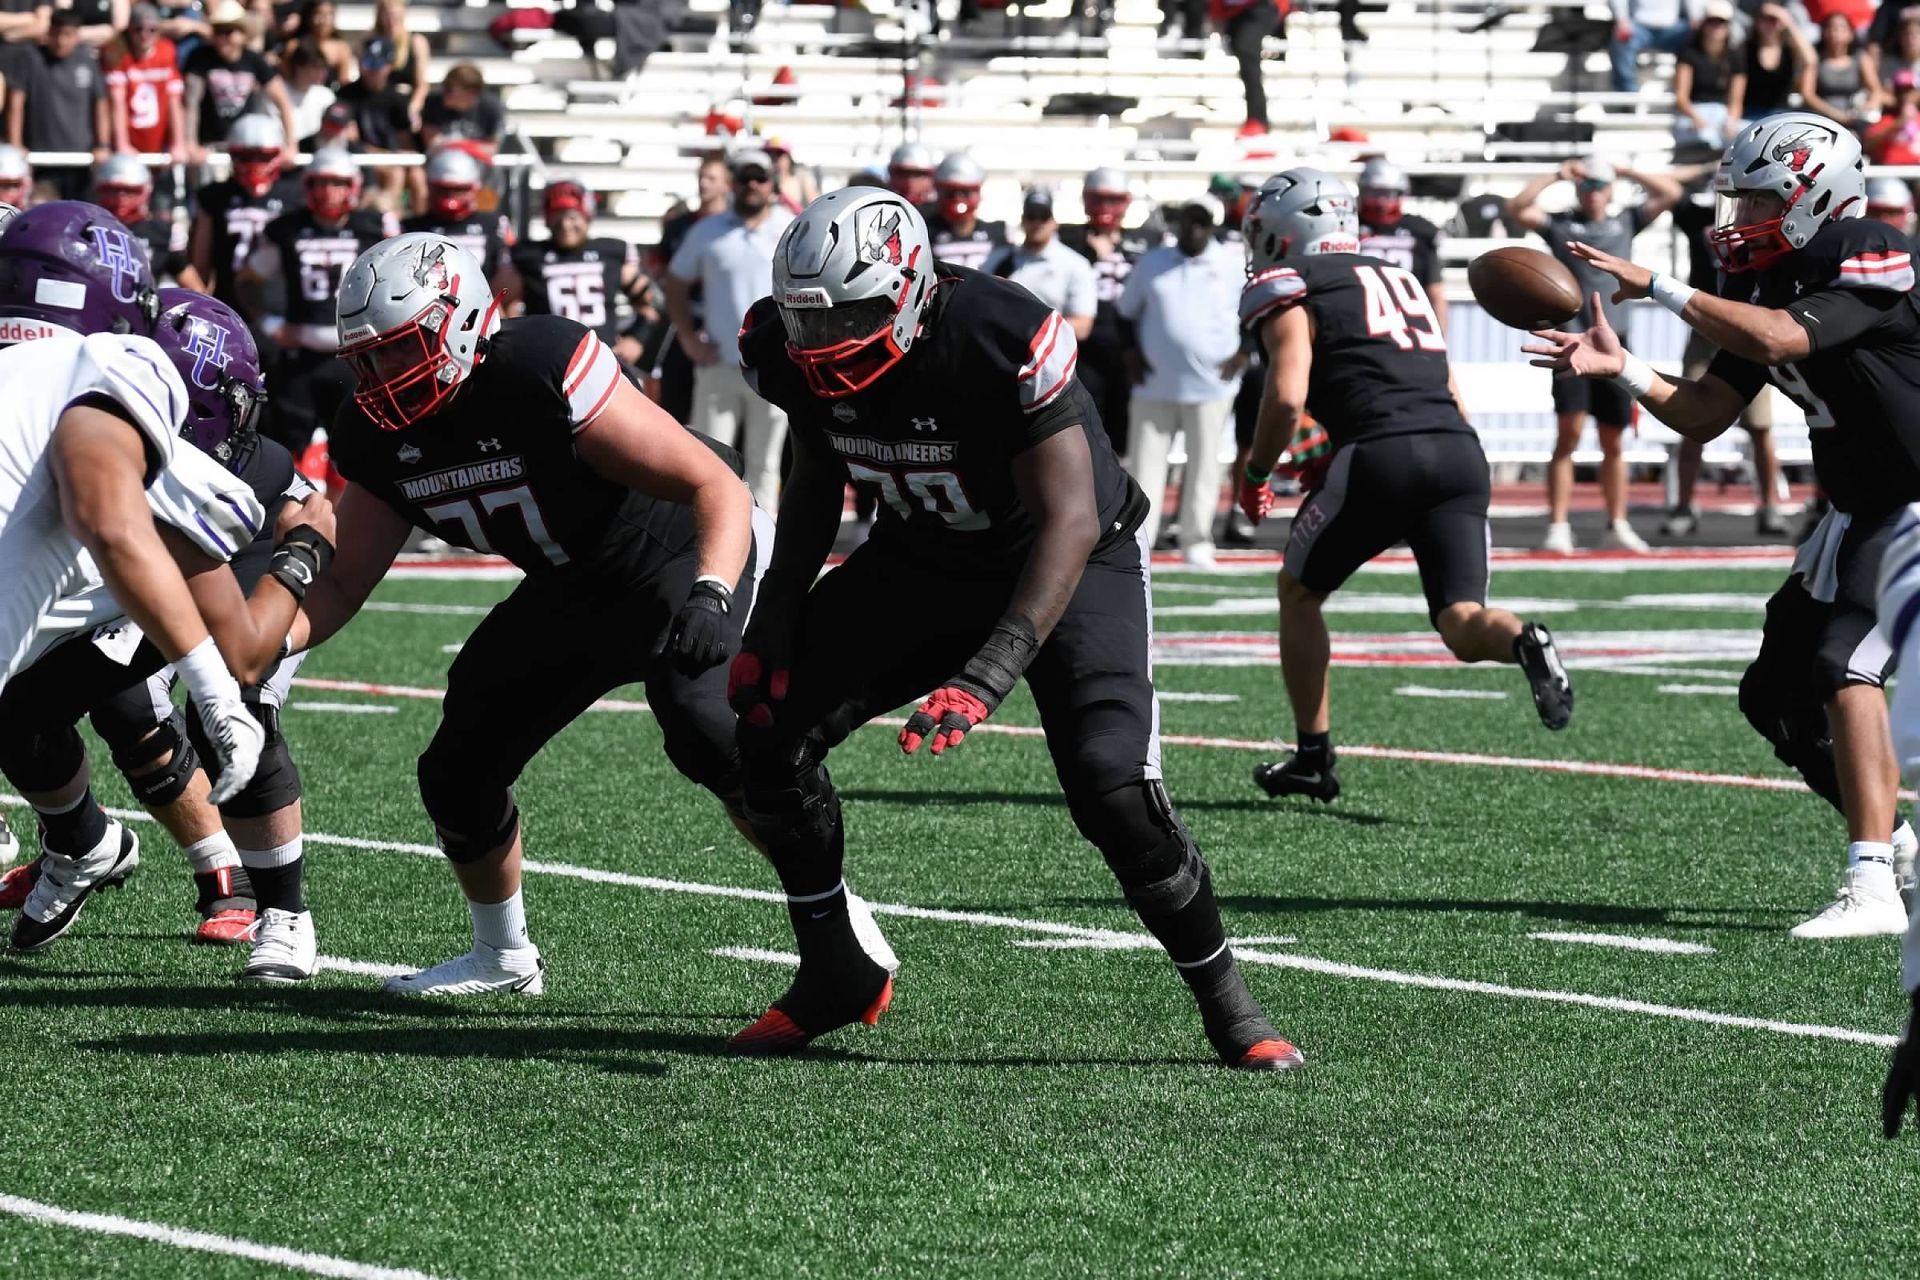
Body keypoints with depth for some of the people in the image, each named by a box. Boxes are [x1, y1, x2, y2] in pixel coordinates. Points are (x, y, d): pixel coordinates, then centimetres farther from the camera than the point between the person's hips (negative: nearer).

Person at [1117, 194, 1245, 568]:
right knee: (1145, 463, 0)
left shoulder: (1234, 265, -2)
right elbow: (1127, 312, 18)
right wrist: (1131, 352, 4)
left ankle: (1196, 541, 13)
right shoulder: (1151, 263, 7)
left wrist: (1243, 353, -4)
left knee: (1203, 464, 3)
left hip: (1210, 386, -2)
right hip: (1154, 386, 2)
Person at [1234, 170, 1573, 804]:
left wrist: (1254, 476, 9)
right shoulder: (1400, 278, 29)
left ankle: (1314, 757, 18)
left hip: (1383, 454, -5)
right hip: (1461, 451, 5)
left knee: (1299, 592, 17)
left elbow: (1287, 397, -8)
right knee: (1461, 620, 0)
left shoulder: (1285, 289, 7)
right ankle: (1524, 641, -34)